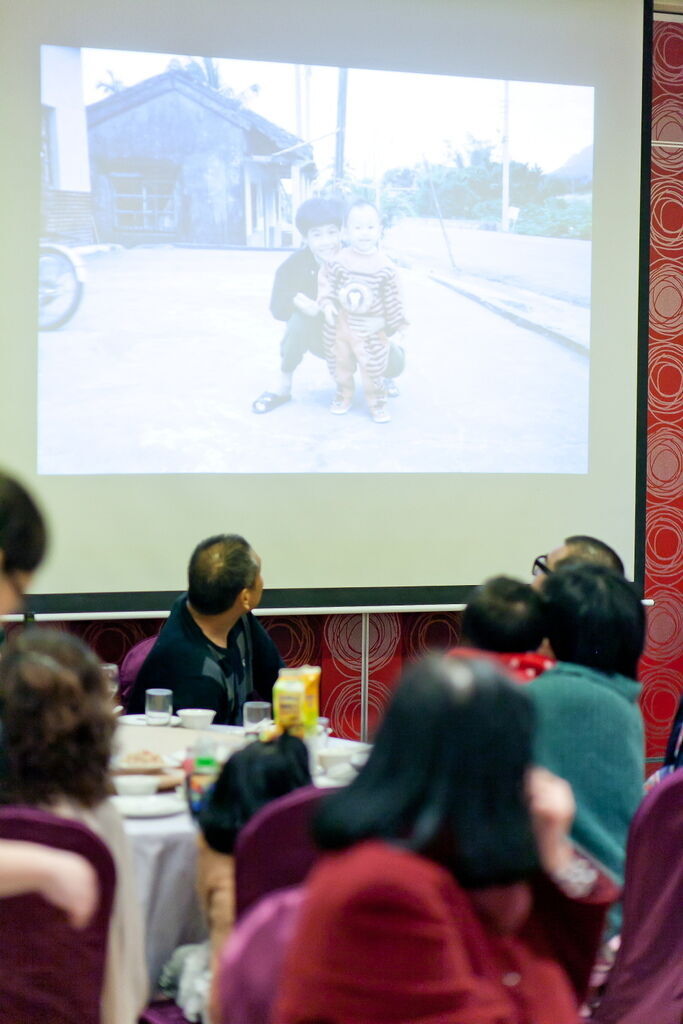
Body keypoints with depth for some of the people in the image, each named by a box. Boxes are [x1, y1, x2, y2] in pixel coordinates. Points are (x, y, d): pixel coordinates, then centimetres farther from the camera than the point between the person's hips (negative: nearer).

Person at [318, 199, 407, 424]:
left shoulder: (384, 267, -13)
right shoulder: (339, 261, -12)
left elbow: (392, 298, -5)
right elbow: (326, 280, 3)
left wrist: (395, 327, -2)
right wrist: (327, 302, -12)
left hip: (371, 329, -2)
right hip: (341, 326, 2)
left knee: (373, 367, 3)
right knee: (340, 362, 18)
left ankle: (376, 400, 24)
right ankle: (344, 394, 41)